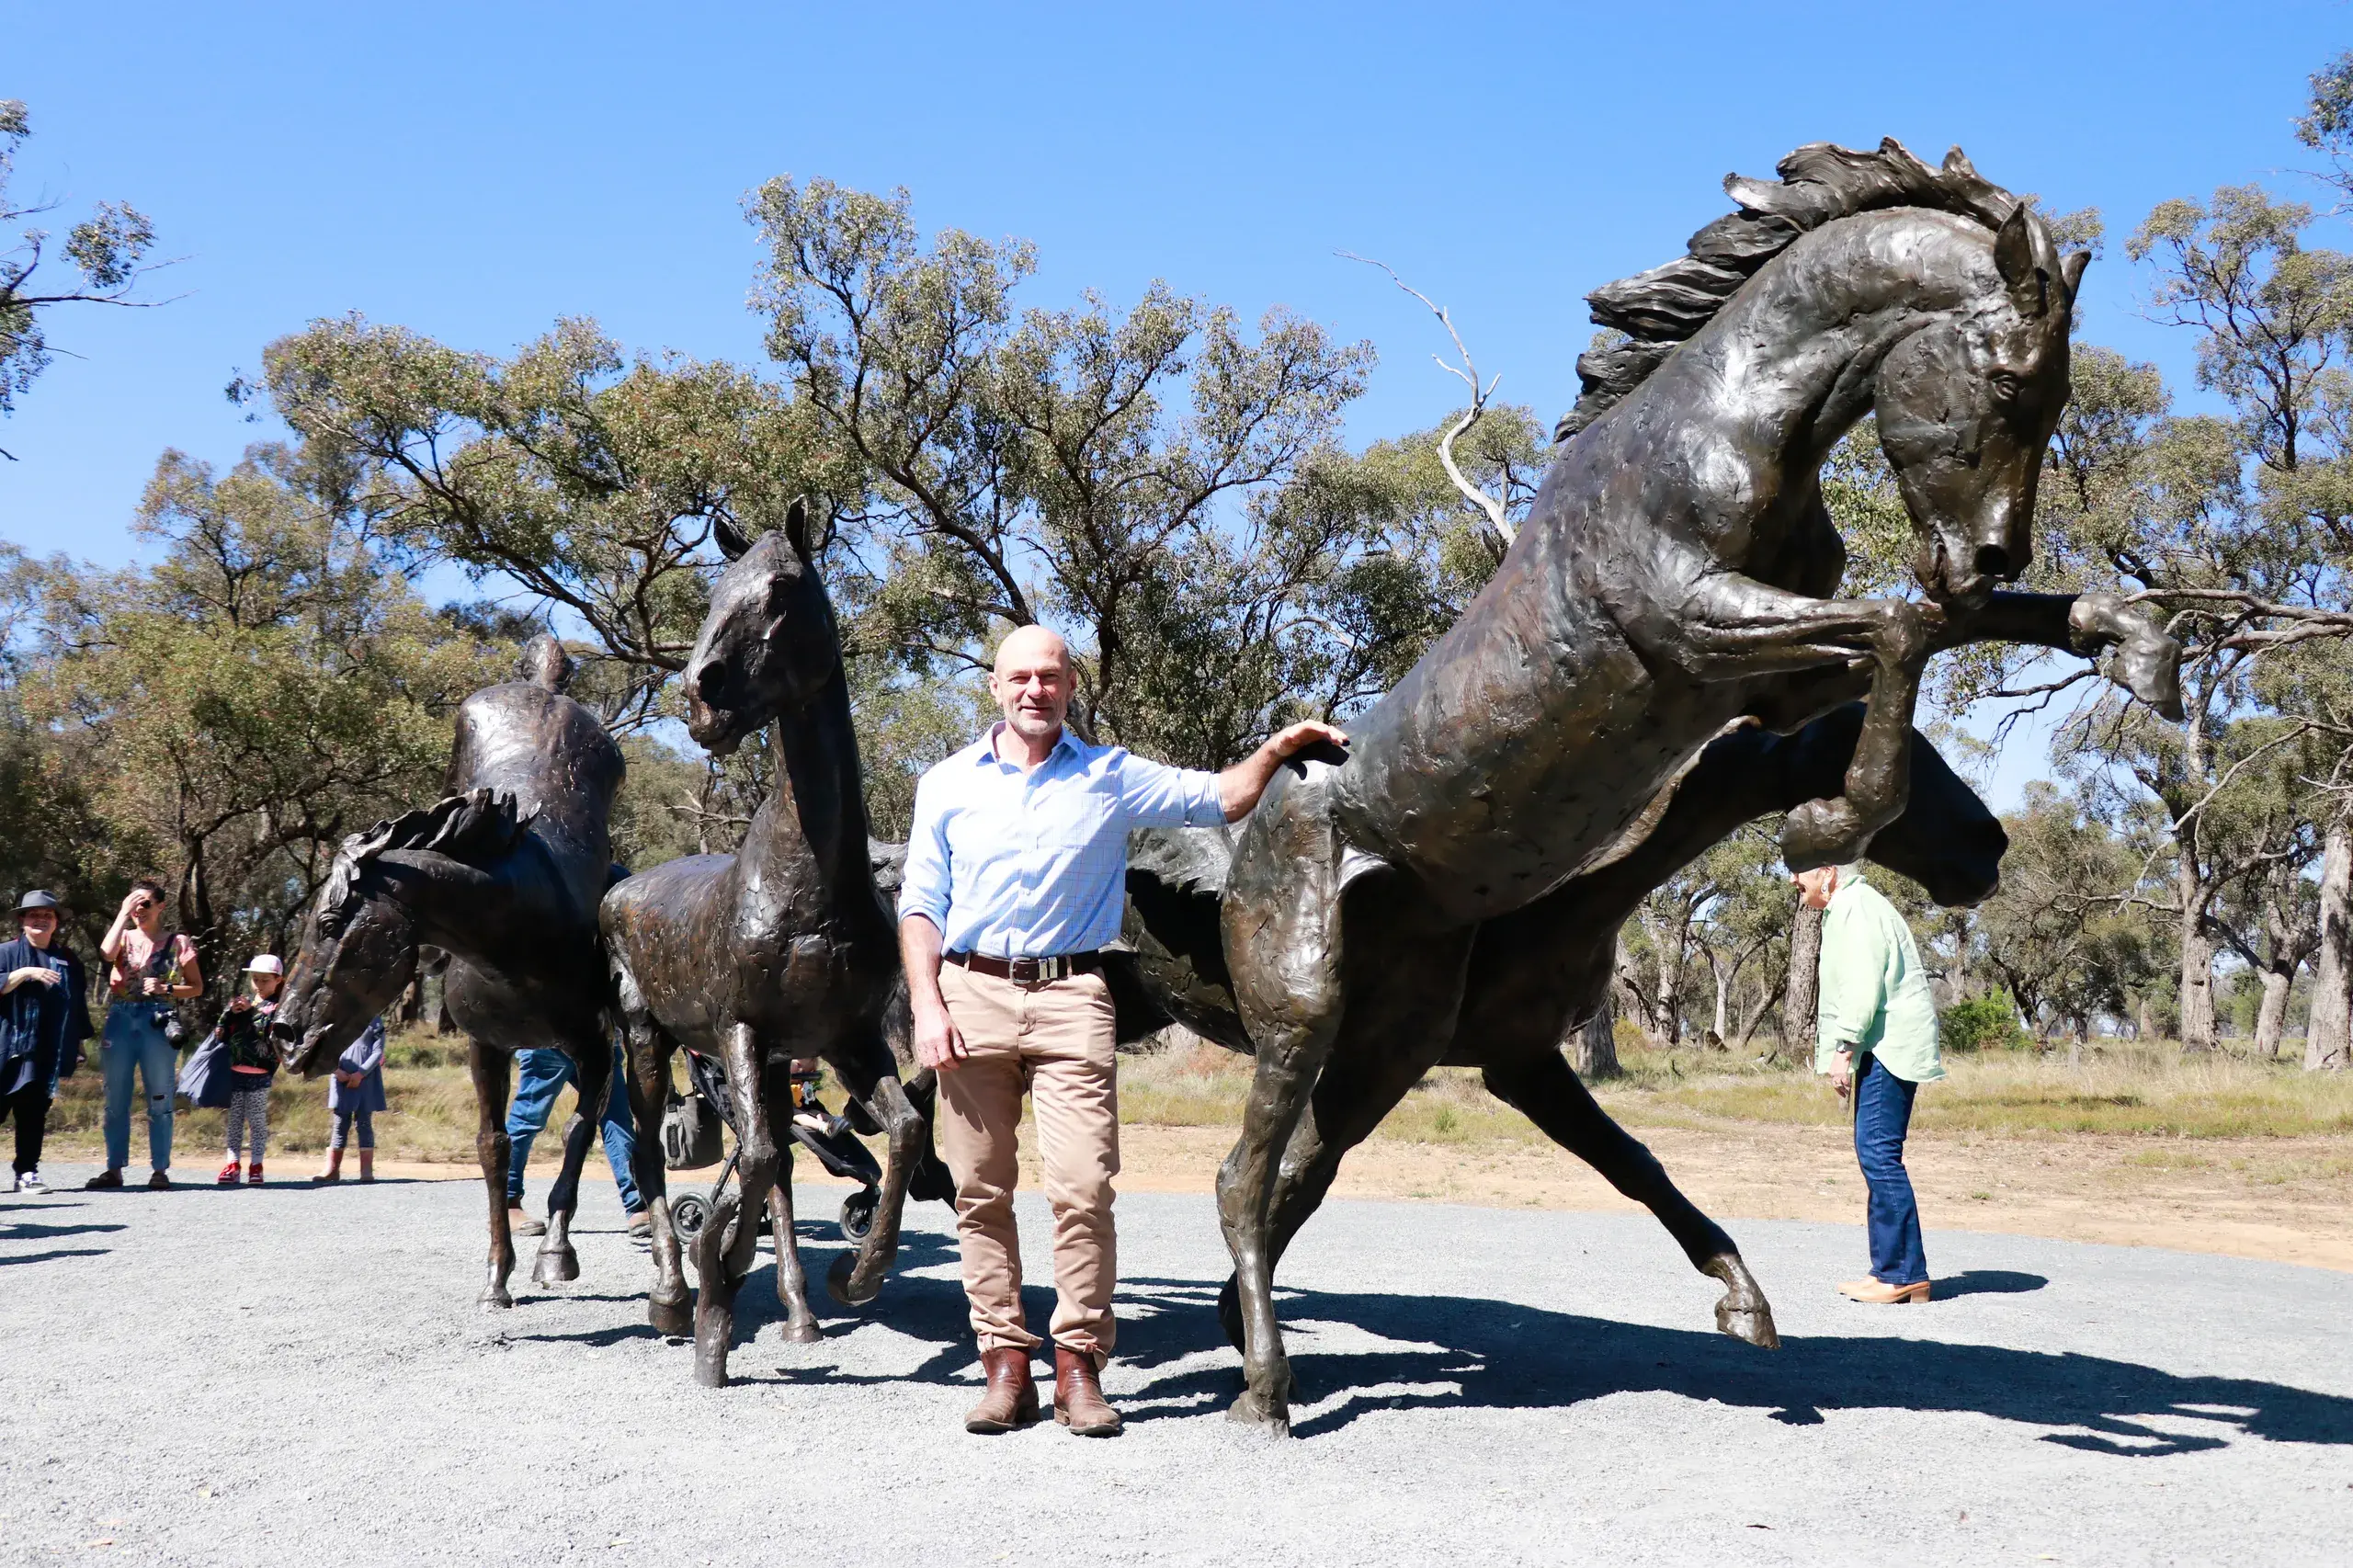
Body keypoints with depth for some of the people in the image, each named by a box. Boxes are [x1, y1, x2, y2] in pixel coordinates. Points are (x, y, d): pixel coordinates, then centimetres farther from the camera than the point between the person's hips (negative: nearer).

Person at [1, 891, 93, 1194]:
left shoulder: (68, 961, 15)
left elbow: (78, 1007, 19)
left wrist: (79, 1044, 16)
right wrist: (25, 973, -20)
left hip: (47, 1055, 3)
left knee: (34, 1113, 2)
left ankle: (26, 1174, 4)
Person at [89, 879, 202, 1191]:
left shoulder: (178, 942, 6)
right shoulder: (124, 936, 12)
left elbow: (197, 987, 7)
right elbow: (107, 953, -12)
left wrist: (166, 989, -10)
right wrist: (123, 914, -8)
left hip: (156, 1020, -2)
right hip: (120, 1019, 3)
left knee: (159, 1100, -1)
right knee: (116, 1100, 4)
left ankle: (160, 1170, 2)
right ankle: (114, 1169, 9)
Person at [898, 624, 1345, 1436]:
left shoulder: (1111, 778, 10)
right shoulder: (947, 785, 12)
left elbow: (1217, 799, 15)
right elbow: (920, 905, 11)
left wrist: (1275, 751, -3)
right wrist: (927, 1007, 0)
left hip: (1071, 999, -1)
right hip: (972, 995, 1)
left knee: (1082, 1186, -10)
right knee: (981, 1191, 1)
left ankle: (1079, 1363, -1)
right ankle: (1005, 1364, 8)